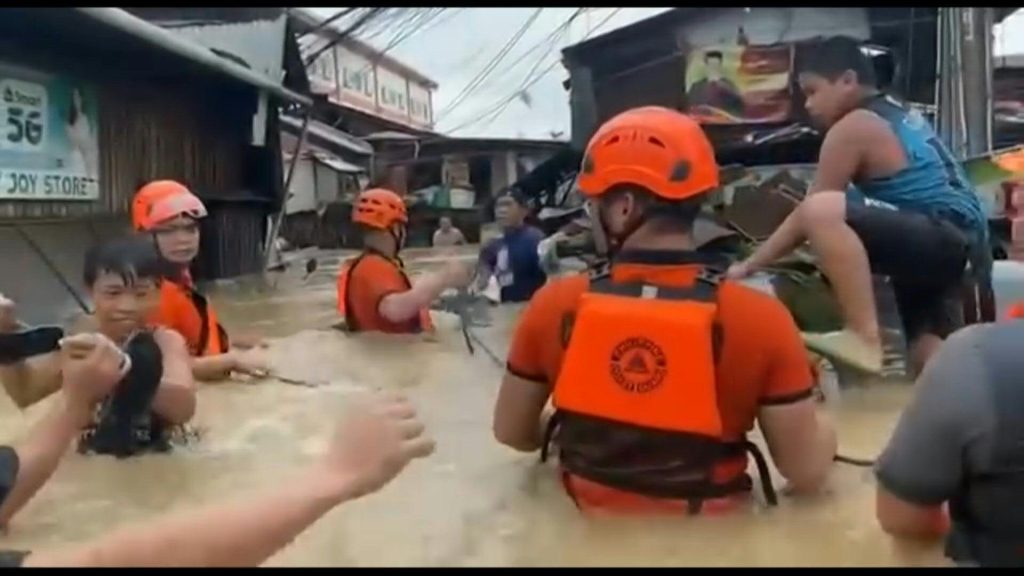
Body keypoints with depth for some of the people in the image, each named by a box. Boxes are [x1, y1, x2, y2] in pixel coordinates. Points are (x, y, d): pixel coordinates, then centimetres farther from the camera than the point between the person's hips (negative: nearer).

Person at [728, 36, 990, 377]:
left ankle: (864, 337, -25)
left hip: (941, 236, -11)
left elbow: (808, 212, -3)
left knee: (822, 211, -27)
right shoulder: (901, 116, 23)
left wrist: (749, 265, 5)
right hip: (964, 245, 11)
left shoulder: (854, 126, -5)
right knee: (929, 362, 15)